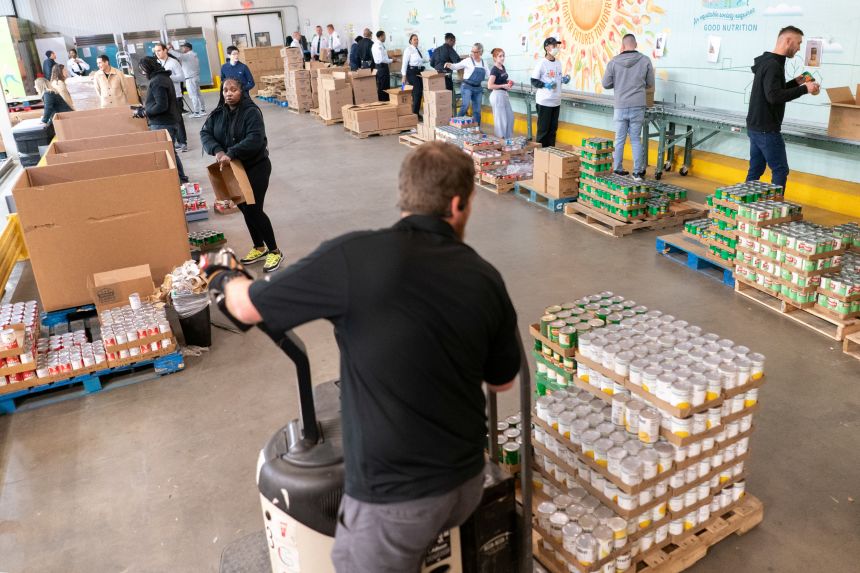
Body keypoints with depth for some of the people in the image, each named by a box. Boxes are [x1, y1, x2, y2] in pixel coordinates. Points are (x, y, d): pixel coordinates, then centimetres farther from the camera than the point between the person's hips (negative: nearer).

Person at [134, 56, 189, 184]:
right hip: (169, 121, 10)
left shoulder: (157, 81, -18)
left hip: (162, 124, -10)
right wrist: (146, 107, 11)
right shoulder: (163, 77, 13)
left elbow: (161, 106, -23)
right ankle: (180, 178, 23)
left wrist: (143, 112, -14)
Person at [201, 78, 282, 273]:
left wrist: (231, 154, -34)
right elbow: (205, 133, -2)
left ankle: (274, 251, 7)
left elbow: (255, 139, -28)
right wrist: (217, 150, -22)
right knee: (244, 208, 14)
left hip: (255, 167, -7)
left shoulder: (251, 112, -16)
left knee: (254, 209, -8)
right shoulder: (218, 113, 4)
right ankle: (259, 247, 31)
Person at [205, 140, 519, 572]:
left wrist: (227, 281, 16)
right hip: (467, 482, 4)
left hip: (394, 496, -4)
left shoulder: (355, 256, -20)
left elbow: (247, 307, -7)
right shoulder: (485, 280, -6)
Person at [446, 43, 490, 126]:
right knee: (465, 105, -23)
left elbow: (488, 74, 13)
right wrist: (449, 65, -28)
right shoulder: (468, 61, -5)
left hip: (478, 88, 5)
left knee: (477, 110, 8)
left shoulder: (483, 62, 8)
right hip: (467, 87, -5)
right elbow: (456, 66, -9)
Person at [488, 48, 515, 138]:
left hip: (504, 94, 9)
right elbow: (490, 86, -21)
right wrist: (503, 86, -20)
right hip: (497, 95, -9)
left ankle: (508, 138, 24)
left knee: (510, 117, 13)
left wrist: (508, 82, 6)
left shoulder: (503, 67, 10)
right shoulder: (494, 70, -15)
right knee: (500, 118, -3)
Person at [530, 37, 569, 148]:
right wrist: (545, 85, -22)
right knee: (543, 128, -1)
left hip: (556, 101, 6)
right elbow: (534, 81, -9)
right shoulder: (542, 63, -10)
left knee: (553, 127, 10)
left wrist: (564, 79, 2)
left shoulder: (558, 63, 10)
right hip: (544, 101, -6)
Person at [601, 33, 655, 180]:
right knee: (636, 139, 7)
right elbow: (650, 84, 5)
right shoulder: (645, 60, -3)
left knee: (619, 139, 10)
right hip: (638, 106, 0)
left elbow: (606, 84, 3)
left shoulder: (613, 62, -4)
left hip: (620, 106, 0)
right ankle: (638, 172, 6)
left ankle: (618, 169, 14)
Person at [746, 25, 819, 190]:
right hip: (767, 130, -10)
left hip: (755, 127, 10)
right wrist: (804, 89, -22)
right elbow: (774, 96, -27)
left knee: (755, 170, 12)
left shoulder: (768, 62, 15)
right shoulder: (773, 65, -16)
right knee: (780, 171, -3)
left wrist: (796, 82, 17)